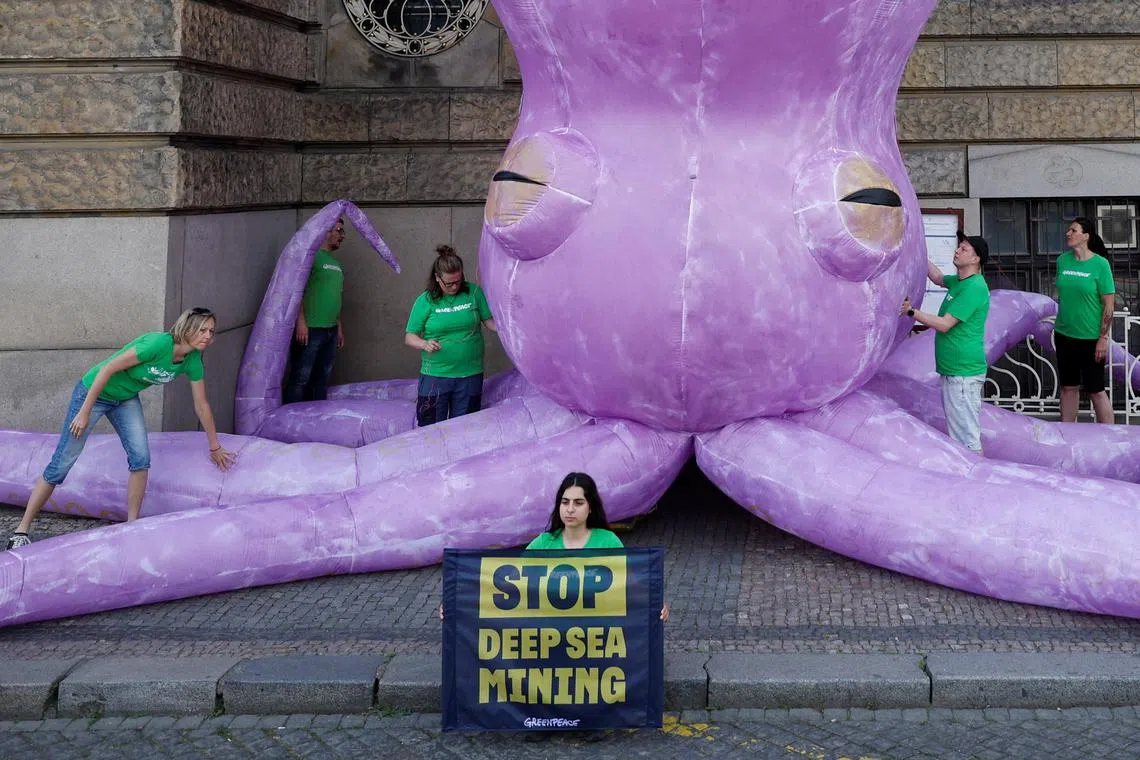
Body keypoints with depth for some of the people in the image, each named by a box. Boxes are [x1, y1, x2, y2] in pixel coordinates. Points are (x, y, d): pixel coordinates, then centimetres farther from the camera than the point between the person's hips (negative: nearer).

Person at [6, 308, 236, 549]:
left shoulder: (193, 361, -11)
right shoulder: (158, 343, -33)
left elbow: (201, 405, 1)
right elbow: (108, 368, -27)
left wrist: (215, 447, 8)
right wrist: (85, 411, -23)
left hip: (126, 399, 6)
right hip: (93, 391, -6)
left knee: (141, 458, -11)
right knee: (61, 464, -3)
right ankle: (21, 531, 6)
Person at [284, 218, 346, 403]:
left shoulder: (335, 263, 19)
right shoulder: (311, 256, -8)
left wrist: (339, 327, 21)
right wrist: (301, 321, -20)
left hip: (331, 330, 8)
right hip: (310, 329, -8)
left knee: (321, 381, 12)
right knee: (300, 380, -6)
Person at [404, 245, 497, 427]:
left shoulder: (474, 292, 2)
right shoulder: (425, 301, -2)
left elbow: (490, 322, 6)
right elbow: (409, 336, 1)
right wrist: (425, 344, -20)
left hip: (470, 375, 1)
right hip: (435, 376, -1)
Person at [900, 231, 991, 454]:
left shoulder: (974, 288, -17)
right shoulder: (960, 281, 12)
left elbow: (944, 324, -19)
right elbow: (939, 278, 34)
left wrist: (912, 312, -12)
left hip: (963, 373, -10)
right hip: (952, 369, 10)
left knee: (967, 437, -8)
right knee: (959, 433, 17)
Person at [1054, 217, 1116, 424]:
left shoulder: (1100, 264, -11)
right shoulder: (1062, 261, 2)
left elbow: (1109, 304, -11)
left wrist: (1103, 337, -13)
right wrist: (1060, 323, 13)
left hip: (1091, 337, -5)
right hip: (1064, 335, 5)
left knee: (1096, 390, 1)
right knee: (1068, 387, 12)